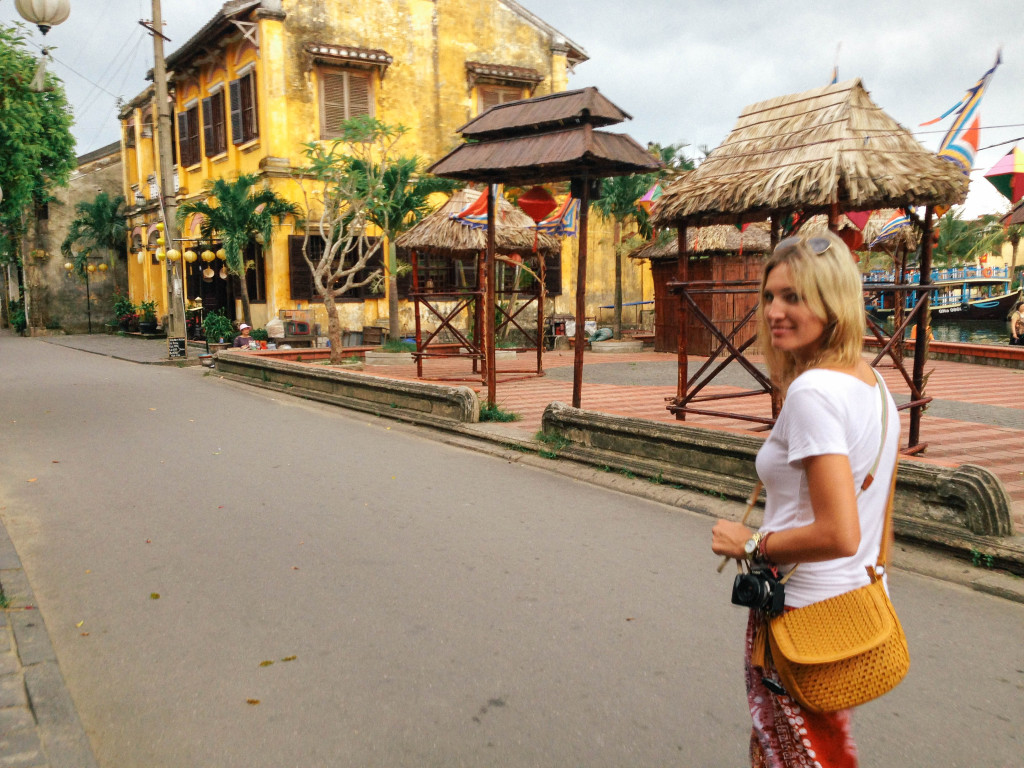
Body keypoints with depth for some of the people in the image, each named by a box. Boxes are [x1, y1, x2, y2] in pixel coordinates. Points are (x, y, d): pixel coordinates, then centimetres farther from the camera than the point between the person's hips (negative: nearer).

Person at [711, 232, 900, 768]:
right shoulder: (874, 384, 6)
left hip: (802, 617, -9)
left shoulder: (812, 391, -23)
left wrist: (752, 545, -15)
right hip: (857, 602, 9)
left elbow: (838, 535, -28)